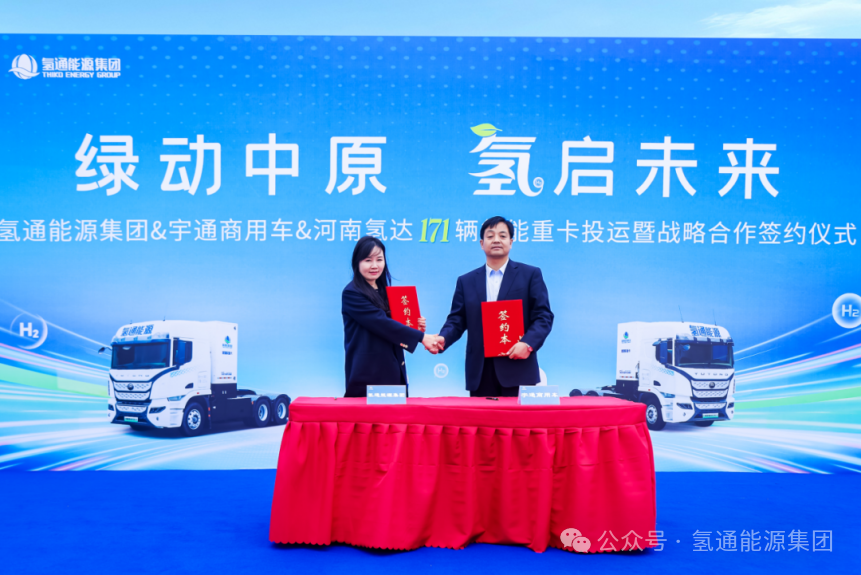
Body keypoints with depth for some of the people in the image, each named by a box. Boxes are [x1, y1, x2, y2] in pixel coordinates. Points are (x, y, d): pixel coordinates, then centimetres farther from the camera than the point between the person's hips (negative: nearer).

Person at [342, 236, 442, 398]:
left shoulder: (386, 292, 15)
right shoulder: (352, 294, -9)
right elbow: (381, 323, -17)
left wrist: (415, 328, -3)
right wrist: (421, 337, -19)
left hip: (393, 372, 7)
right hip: (368, 374, -7)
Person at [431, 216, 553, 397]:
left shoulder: (530, 275, 7)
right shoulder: (466, 281, 15)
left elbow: (543, 316, 1)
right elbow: (457, 320, 10)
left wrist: (527, 343, -16)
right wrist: (443, 338, -11)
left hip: (518, 369, -2)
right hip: (480, 372, 2)